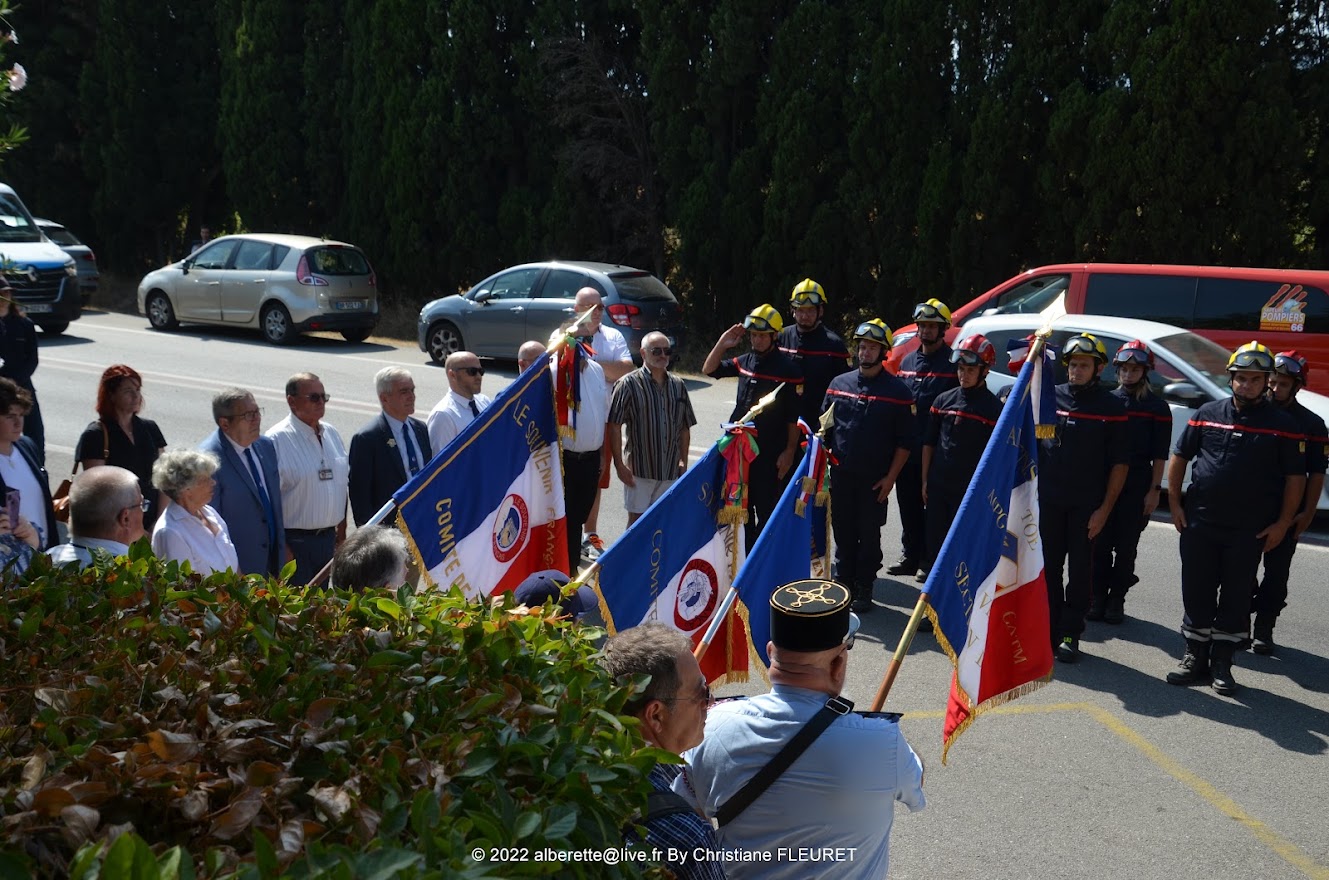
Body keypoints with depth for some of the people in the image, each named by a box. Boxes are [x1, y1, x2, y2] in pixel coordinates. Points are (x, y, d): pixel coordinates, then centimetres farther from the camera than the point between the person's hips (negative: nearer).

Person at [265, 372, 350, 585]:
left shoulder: (332, 434, 9)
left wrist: (341, 531, 14)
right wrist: (281, 547, -17)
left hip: (328, 538, 7)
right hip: (294, 542, -7)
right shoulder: (277, 440, -13)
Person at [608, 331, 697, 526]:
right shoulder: (629, 384, -8)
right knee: (637, 521, 3)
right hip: (639, 469, -4)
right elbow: (614, 426, -9)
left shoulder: (678, 385, 8)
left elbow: (685, 428, 14)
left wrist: (683, 461, 9)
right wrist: (619, 464, -12)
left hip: (670, 470, 4)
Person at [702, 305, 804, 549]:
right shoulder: (745, 361, 7)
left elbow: (794, 416, -8)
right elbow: (709, 370, 15)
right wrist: (722, 343, 1)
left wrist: (789, 451, -10)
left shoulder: (789, 369, -8)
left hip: (769, 452, -6)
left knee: (766, 510, 2)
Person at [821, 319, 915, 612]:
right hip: (841, 475, 3)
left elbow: (905, 440, -2)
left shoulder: (897, 391, -3)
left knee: (869, 535, 6)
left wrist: (890, 477, -8)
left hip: (875, 479, -3)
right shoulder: (839, 383, 7)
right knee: (843, 533, 10)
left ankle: (864, 590, 18)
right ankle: (843, 584, 23)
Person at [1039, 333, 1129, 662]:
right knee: (1048, 566, 8)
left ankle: (1070, 634, 14)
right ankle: (1048, 630, 19)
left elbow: (1119, 463, -3)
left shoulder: (1111, 407, -2)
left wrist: (1104, 508, -8)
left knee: (1080, 570, 5)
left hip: (1087, 504, -2)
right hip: (1048, 499, 2)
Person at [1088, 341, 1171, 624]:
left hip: (1137, 486, -2)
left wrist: (1154, 490, -6)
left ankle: (1116, 599, 14)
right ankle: (1097, 597, 12)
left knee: (1126, 546, 4)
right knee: (1100, 544, 3)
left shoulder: (1157, 408, 2)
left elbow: (1160, 455, 0)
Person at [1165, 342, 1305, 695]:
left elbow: (1295, 476, 1)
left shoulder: (1283, 424, -1)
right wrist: (1174, 502, 4)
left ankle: (1221, 664, 17)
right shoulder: (1208, 413, 5)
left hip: (1250, 530, -1)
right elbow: (1179, 456, 10)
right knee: (1196, 592, 6)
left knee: (1236, 598, 6)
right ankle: (1195, 658, 18)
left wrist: (1282, 523, -4)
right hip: (1199, 522, 2)